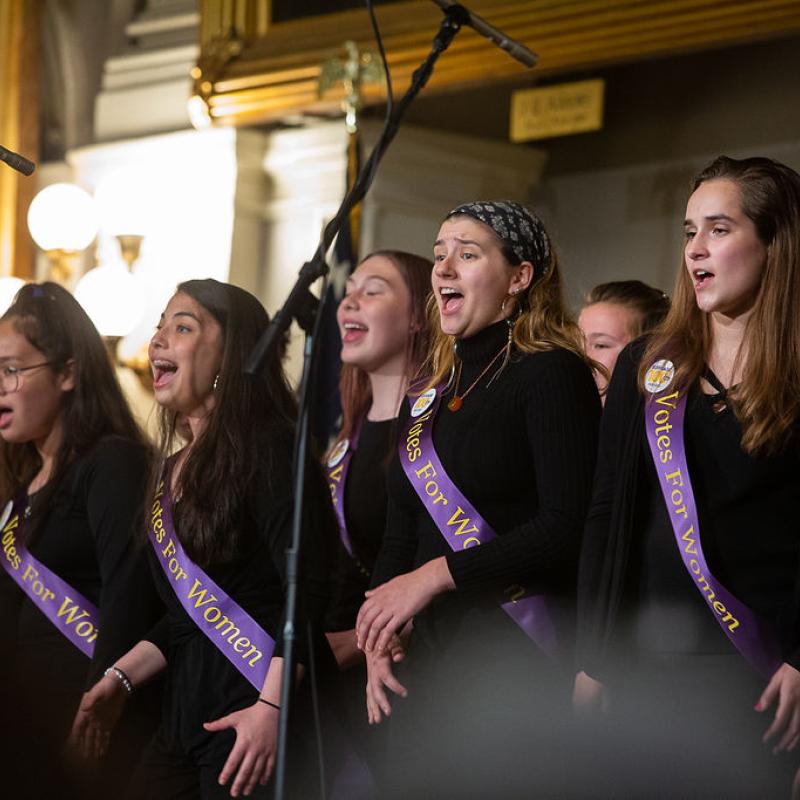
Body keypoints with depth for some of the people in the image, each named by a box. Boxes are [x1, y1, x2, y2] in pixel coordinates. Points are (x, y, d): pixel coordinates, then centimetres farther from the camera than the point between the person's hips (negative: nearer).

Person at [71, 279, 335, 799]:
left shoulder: (267, 447, -7)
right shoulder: (176, 469, 18)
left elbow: (307, 588, -16)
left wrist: (272, 707, -23)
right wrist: (121, 678, 13)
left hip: (251, 710, -8)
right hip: (186, 712, 8)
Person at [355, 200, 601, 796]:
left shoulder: (551, 374, -7)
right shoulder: (431, 396, 17)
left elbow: (568, 527, -17)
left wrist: (437, 574, -17)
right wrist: (378, 637, 2)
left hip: (517, 659, -7)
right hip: (426, 656, 7)